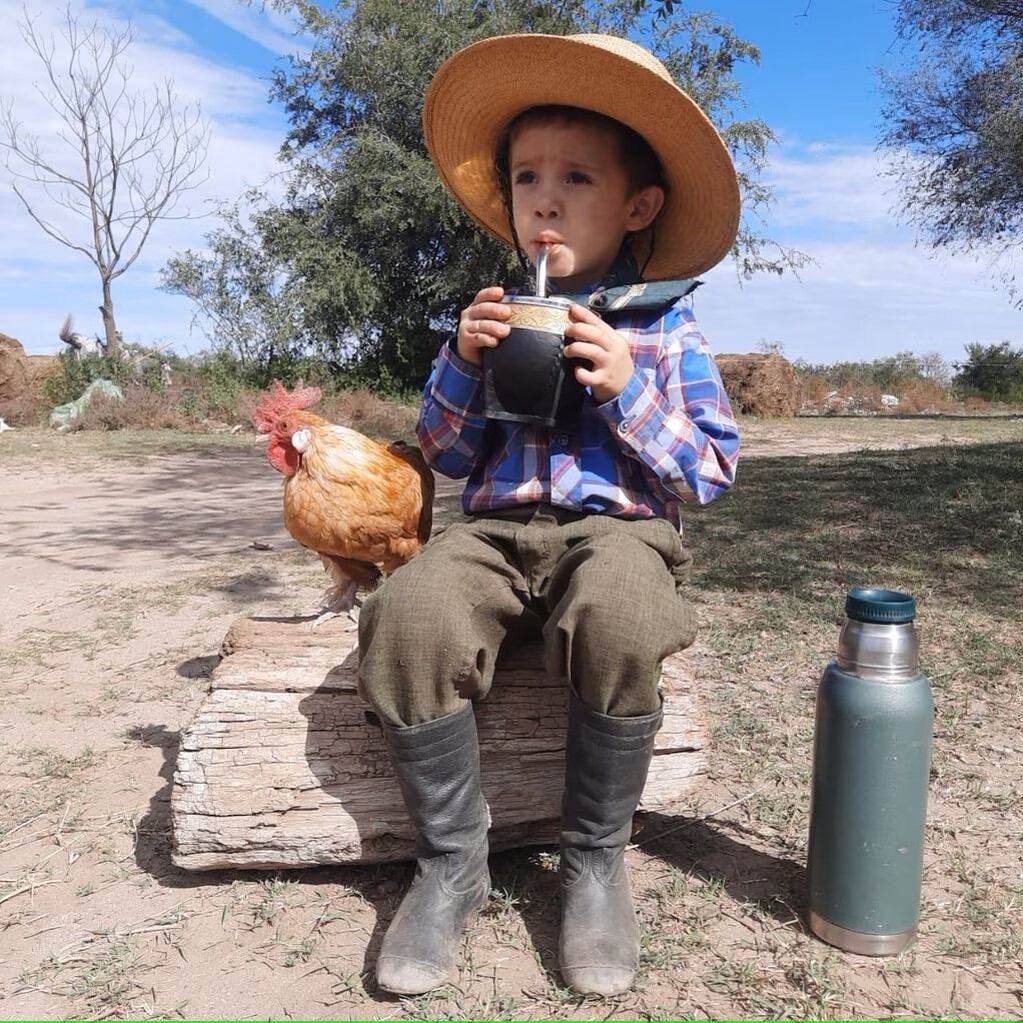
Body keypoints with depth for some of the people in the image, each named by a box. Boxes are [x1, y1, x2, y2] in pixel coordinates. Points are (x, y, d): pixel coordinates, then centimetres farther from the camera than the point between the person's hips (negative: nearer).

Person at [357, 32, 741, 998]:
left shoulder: (663, 328, 5)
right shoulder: (498, 316, 14)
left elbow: (711, 472, 0)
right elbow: (445, 457, 13)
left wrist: (625, 389, -13)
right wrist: (463, 362, -5)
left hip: (616, 526, -2)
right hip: (497, 527, 3)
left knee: (620, 619, -38)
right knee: (409, 616, -29)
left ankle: (596, 862, -11)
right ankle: (451, 862, -8)